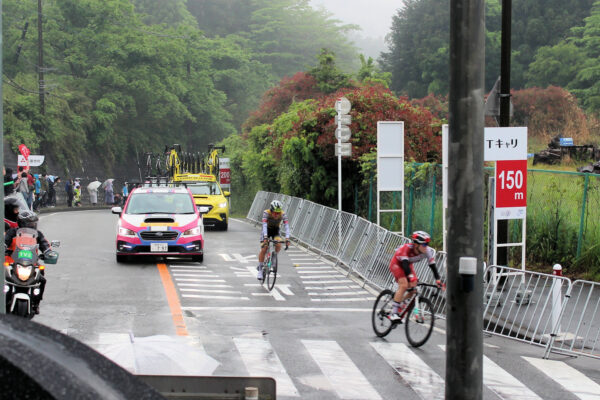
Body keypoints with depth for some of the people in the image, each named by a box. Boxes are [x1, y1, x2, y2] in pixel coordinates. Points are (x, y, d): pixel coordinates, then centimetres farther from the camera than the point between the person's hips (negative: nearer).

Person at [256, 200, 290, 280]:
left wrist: (287, 239, -48)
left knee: (278, 245, -26)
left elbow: (287, 227, -34)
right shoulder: (266, 213, -31)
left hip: (275, 231, 2)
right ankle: (260, 269, -1)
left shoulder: (283, 214, -26)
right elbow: (264, 225, -41)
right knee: (264, 249, -16)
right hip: (267, 230, -1)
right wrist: (265, 237, -55)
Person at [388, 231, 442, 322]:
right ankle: (394, 313, -23)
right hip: (397, 263, -6)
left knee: (413, 288, -9)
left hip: (408, 264, 6)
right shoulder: (406, 248, -38)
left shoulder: (428, 251, -24)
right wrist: (411, 278, -59)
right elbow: (405, 264, -47)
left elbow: (432, 265, -21)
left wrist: (438, 280, -31)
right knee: (404, 285, -26)